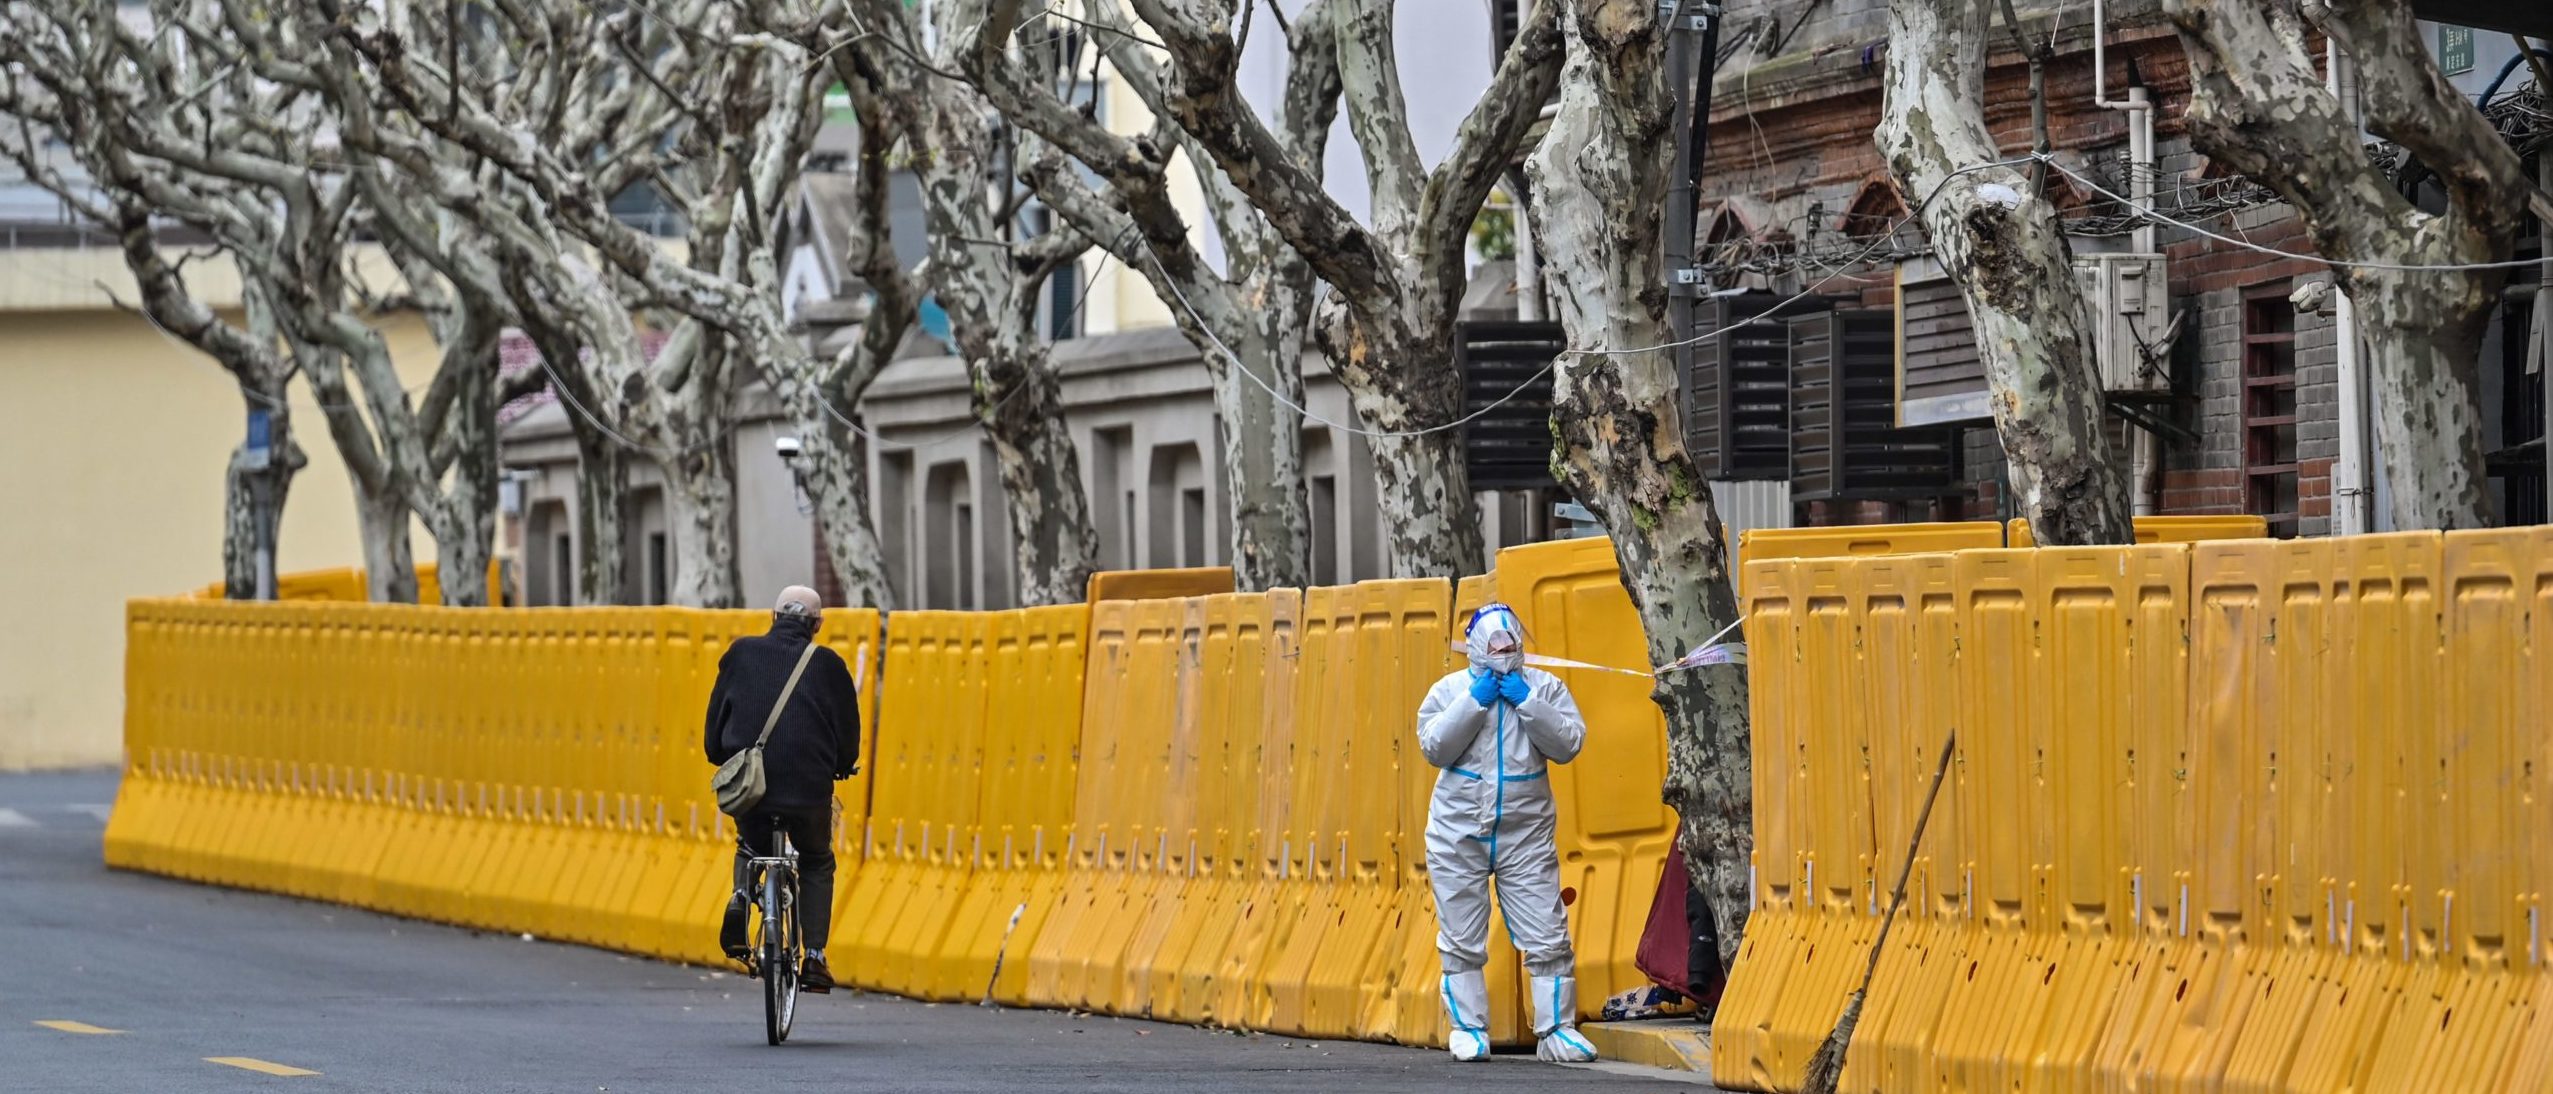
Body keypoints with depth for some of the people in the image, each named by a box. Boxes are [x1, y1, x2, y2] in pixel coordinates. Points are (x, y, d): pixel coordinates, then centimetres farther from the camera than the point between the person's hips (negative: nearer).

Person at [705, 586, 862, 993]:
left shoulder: (741, 655, 5)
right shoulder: (827, 665, 1)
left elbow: (716, 718, 10)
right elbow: (848, 732, 6)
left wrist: (723, 760, 26)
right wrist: (841, 767, 25)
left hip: (747, 786, 1)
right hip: (809, 789, -1)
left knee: (751, 847, 32)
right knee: (817, 866, 22)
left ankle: (740, 898, 2)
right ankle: (814, 957, 9)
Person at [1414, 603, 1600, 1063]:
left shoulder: (1544, 687, 3)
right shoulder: (1450, 689, 2)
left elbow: (1568, 744, -8)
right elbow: (1434, 747, -10)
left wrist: (1527, 702, -14)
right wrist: (1474, 701, -15)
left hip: (1526, 834, 0)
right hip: (1459, 831, 0)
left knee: (1548, 938, -3)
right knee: (1461, 941, 5)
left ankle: (1556, 1029, 4)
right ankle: (1469, 1030, 15)